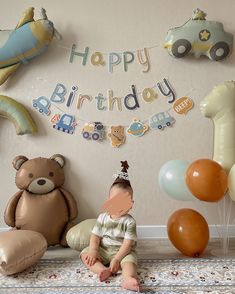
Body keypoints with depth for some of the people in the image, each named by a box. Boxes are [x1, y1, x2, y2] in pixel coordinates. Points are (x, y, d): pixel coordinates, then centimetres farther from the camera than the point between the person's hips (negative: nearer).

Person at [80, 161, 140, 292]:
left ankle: (129, 279, -58)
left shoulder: (129, 221, -12)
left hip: (123, 252, -3)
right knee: (85, 253, -15)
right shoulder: (103, 218, -1)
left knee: (130, 260, -33)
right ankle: (103, 270, -36)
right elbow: (95, 236, 0)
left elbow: (128, 243, -16)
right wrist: (93, 250, -18)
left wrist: (117, 259, -24)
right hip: (103, 250, 4)